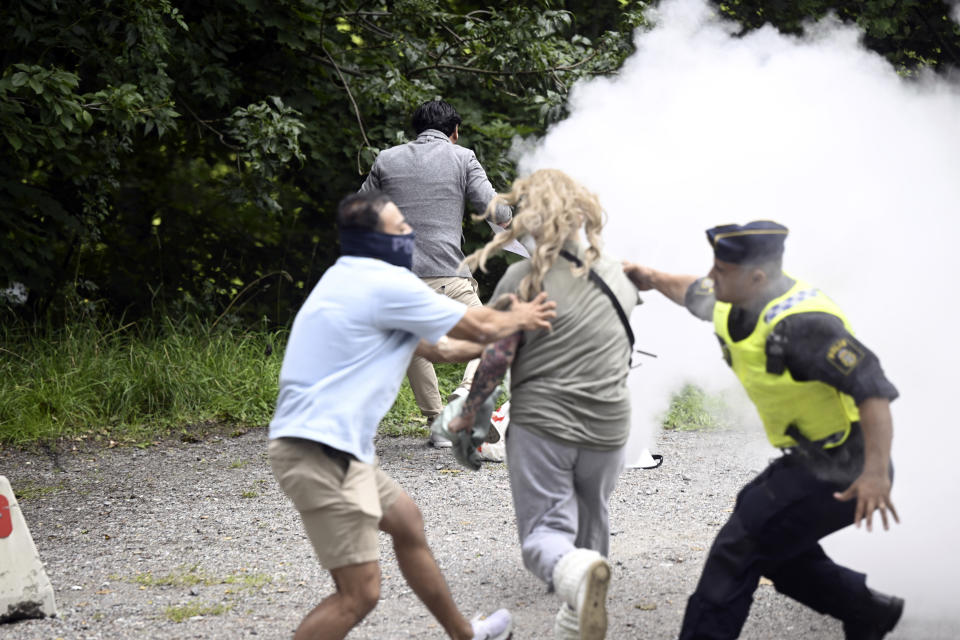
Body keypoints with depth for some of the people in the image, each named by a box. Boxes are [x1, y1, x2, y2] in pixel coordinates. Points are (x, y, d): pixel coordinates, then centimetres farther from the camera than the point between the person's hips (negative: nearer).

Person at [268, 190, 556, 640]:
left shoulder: (356, 282, 18)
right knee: (360, 593, -10)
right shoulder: (386, 283, -13)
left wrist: (510, 335, 26)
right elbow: (478, 326, -3)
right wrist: (520, 320, 18)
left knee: (406, 522, 28)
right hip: (320, 453, -11)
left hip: (331, 447, 11)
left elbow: (438, 346, 25)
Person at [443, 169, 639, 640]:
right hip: (607, 429, 4)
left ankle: (579, 574, -36)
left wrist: (469, 412, 3)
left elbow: (497, 355, -9)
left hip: (540, 424, -4)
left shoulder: (526, 277, -8)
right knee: (590, 534, 21)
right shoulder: (618, 275, 10)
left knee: (543, 537, -5)